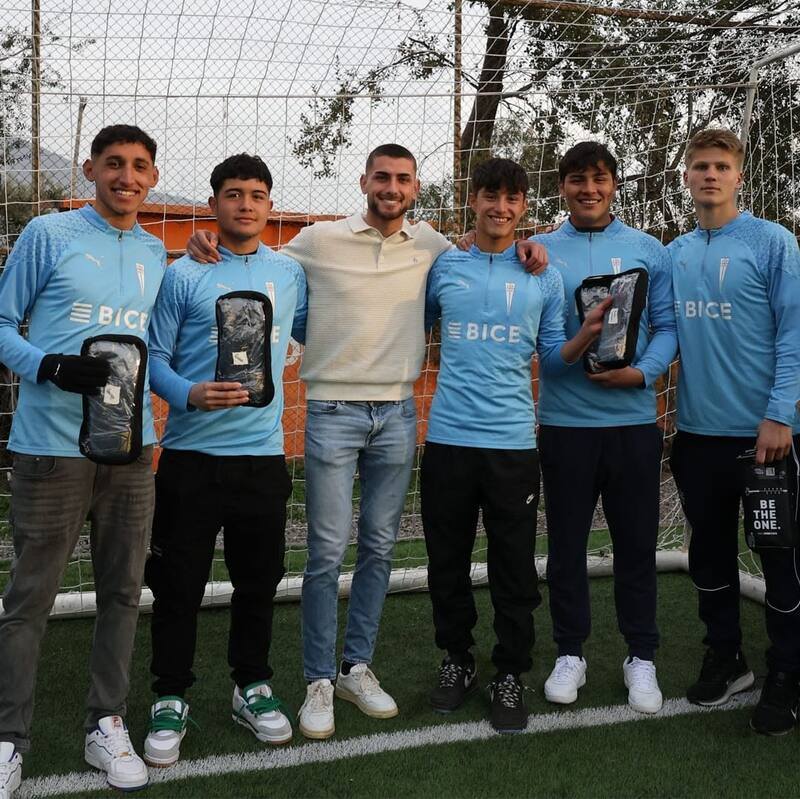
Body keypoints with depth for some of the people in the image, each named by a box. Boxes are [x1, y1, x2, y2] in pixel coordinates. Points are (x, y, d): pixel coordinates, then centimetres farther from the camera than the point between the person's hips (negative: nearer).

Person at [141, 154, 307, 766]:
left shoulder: (291, 273, 9)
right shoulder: (184, 275, -1)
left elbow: (310, 332, 24)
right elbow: (155, 356, -3)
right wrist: (189, 395, -21)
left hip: (263, 452, 3)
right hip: (191, 454, -3)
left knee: (259, 581, 13)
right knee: (179, 584, 4)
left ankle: (252, 686, 31)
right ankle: (171, 698, 21)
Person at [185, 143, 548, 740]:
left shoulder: (430, 245, 6)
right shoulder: (319, 240, -2)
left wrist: (520, 251, 4)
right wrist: (211, 250, -11)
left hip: (398, 413, 4)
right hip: (333, 412, -3)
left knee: (379, 548, 10)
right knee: (327, 552, -1)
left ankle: (357, 667, 26)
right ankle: (319, 681, 14)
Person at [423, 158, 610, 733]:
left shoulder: (544, 276, 7)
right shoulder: (444, 268, 7)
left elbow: (552, 355, 8)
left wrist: (587, 335, -9)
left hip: (513, 441, -1)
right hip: (448, 436, 1)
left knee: (514, 567, 4)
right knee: (448, 560, 10)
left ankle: (511, 674, 21)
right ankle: (457, 661, 30)